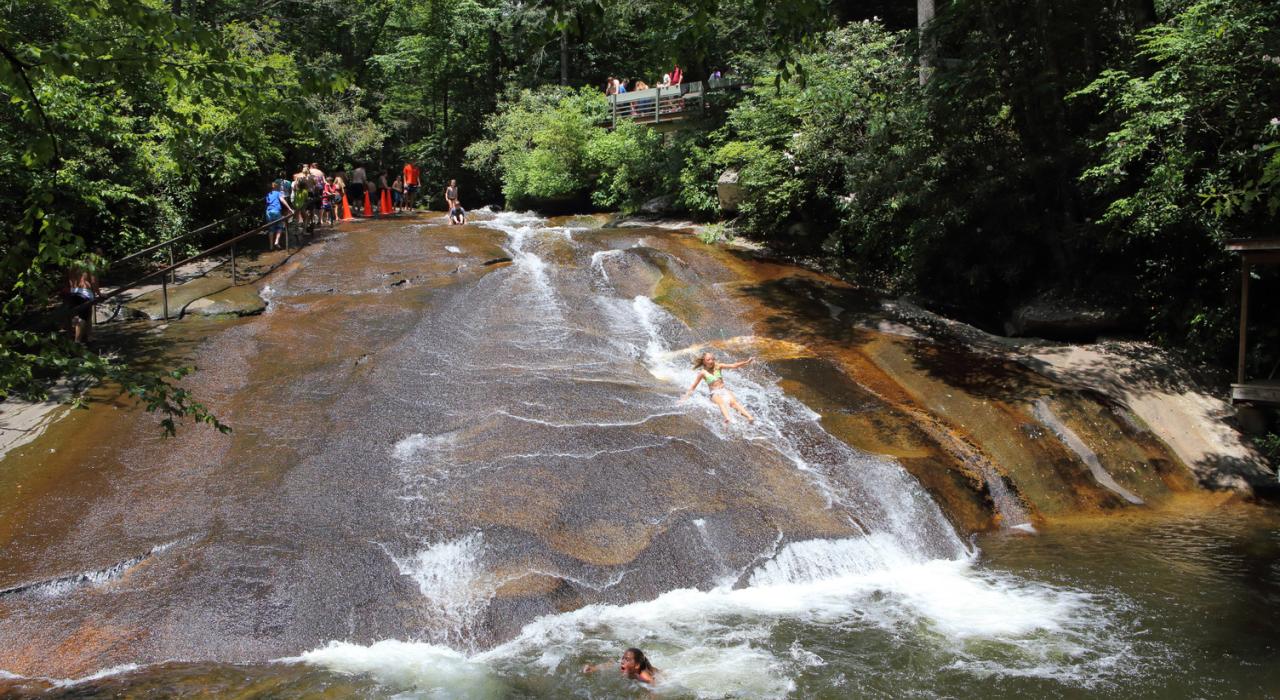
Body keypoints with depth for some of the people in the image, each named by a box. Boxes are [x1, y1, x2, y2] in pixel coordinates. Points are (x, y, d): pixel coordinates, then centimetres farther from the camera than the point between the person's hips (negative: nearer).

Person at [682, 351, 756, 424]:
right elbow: (693, 386, 7)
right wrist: (685, 398, 1)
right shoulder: (703, 373, 2)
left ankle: (749, 417, -47)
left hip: (725, 390, 3)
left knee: (733, 401, -28)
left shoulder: (718, 366, 9)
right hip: (715, 393, -3)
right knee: (721, 402, -36)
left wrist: (746, 362, -11)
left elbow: (733, 366, 1)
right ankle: (727, 418, -66)